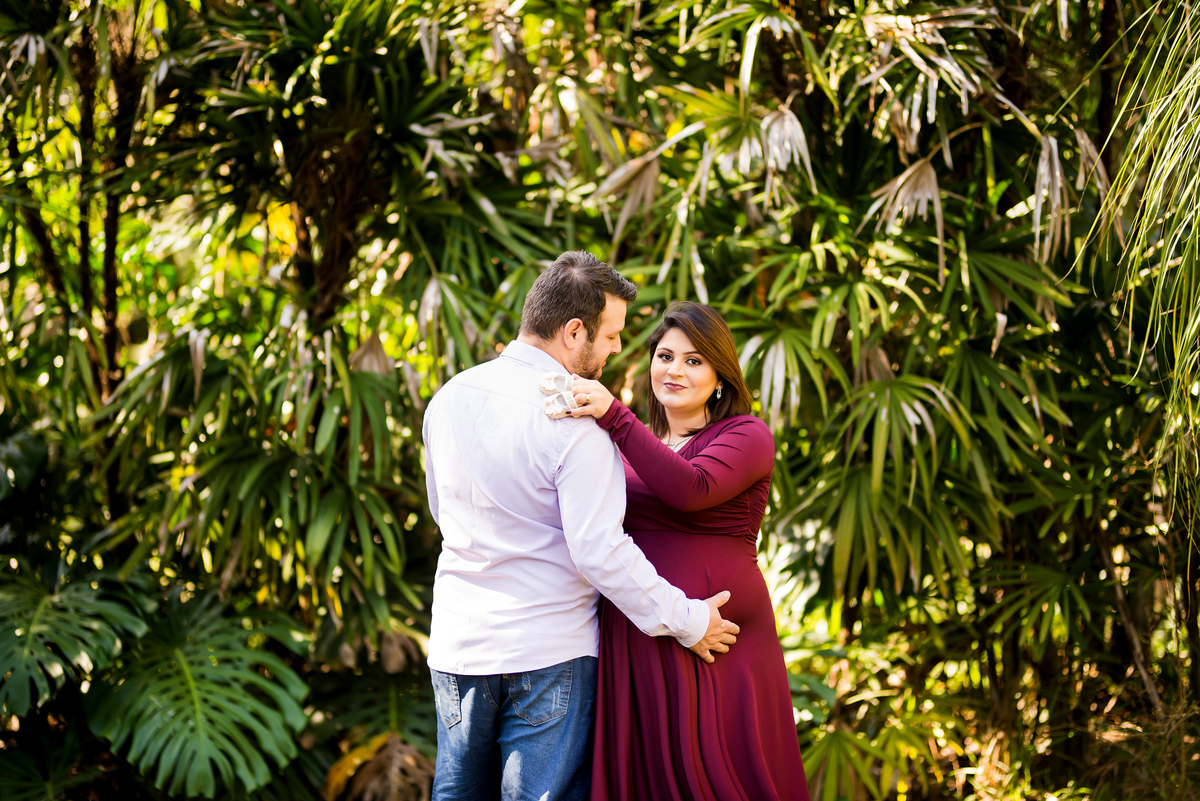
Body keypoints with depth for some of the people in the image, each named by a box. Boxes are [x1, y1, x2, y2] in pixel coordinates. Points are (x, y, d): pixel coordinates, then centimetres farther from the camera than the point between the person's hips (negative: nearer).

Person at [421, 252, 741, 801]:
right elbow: (600, 551, -20)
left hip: (456, 647, 6)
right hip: (547, 653, -6)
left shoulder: (450, 398, 3)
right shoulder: (576, 424, -18)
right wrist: (686, 621, -10)